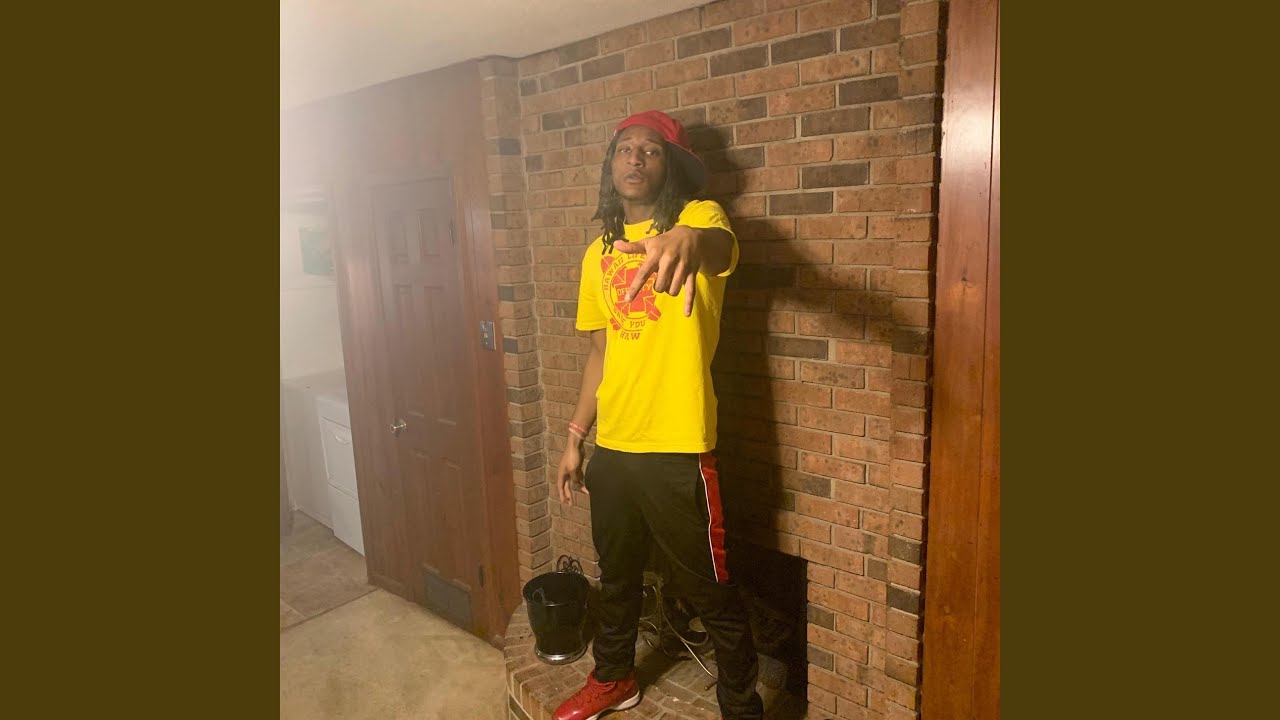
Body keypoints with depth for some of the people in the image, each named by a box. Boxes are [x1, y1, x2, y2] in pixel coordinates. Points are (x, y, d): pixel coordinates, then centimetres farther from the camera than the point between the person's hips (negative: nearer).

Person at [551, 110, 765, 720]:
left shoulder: (697, 218, -6)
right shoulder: (599, 252, 11)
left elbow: (721, 245, -33)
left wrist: (688, 241, -57)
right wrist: (574, 439, 14)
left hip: (678, 450, -6)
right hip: (611, 449, 6)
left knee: (710, 591, 8)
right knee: (616, 576, 24)